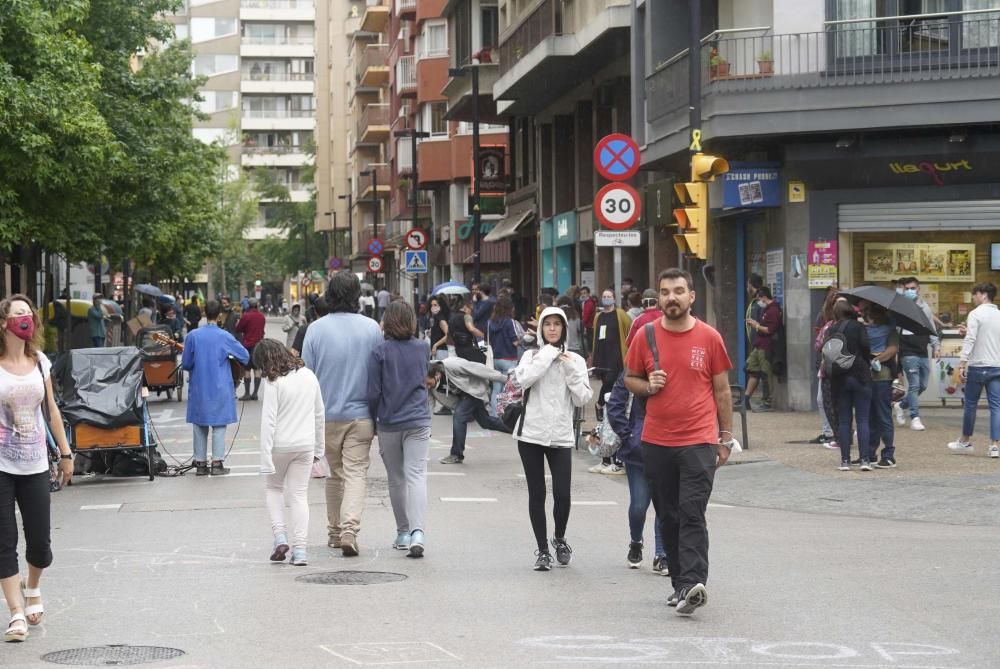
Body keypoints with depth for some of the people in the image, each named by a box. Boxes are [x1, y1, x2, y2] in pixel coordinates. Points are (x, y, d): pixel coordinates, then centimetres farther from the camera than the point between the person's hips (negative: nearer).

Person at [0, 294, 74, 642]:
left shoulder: (39, 362, 7)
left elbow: (51, 411, 14)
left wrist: (65, 453, 14)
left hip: (35, 466, 4)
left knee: (39, 541, 6)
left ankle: (32, 588, 36)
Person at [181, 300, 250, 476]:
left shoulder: (193, 336, -7)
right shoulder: (225, 337, -9)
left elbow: (185, 364, -2)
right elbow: (245, 356, 2)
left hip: (199, 388, 2)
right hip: (220, 388, -2)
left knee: (200, 425, 11)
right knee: (219, 425, 6)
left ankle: (200, 463, 12)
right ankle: (217, 463, 2)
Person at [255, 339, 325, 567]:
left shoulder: (273, 383, -15)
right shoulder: (308, 376, 3)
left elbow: (268, 422, -16)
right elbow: (319, 413, 10)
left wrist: (266, 458, -15)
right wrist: (319, 447, 19)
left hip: (280, 445, -4)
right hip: (305, 445, 4)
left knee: (273, 488, 19)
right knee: (300, 495, 8)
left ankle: (280, 536, 5)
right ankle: (300, 550, 2)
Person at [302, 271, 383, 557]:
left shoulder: (316, 329, -5)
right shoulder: (371, 328, -4)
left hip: (327, 415, 1)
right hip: (360, 414, -1)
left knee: (335, 474, 16)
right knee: (356, 473, -2)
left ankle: (334, 532, 24)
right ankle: (350, 530, -19)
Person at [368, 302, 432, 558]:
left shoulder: (381, 351, -7)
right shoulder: (423, 348, 3)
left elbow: (373, 392, -6)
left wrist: (373, 418, 8)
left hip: (389, 424, -1)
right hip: (418, 422, 1)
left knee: (396, 480, 13)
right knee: (416, 475, -7)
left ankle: (403, 532, 21)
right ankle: (417, 532, -25)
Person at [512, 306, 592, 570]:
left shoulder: (575, 360, 7)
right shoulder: (532, 356, 5)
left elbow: (582, 399, 0)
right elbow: (523, 379, -16)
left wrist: (571, 371, -9)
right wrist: (547, 356, -12)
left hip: (561, 436, 0)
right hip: (531, 433, 0)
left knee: (562, 494, -7)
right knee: (536, 494, 4)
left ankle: (559, 539, 20)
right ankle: (542, 549, 14)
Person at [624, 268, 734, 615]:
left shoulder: (709, 337, 0)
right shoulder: (645, 336, 3)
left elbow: (722, 390, 7)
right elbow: (629, 378, 14)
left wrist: (726, 438, 6)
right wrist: (647, 386, -8)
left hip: (699, 442, -3)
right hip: (656, 442, 3)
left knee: (692, 514, -13)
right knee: (668, 517, 10)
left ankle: (692, 584, -20)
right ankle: (681, 584, 19)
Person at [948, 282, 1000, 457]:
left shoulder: (975, 314, -8)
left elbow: (970, 340, -16)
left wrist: (962, 363, -17)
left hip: (978, 366, -4)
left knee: (970, 404, 9)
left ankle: (965, 441, 20)